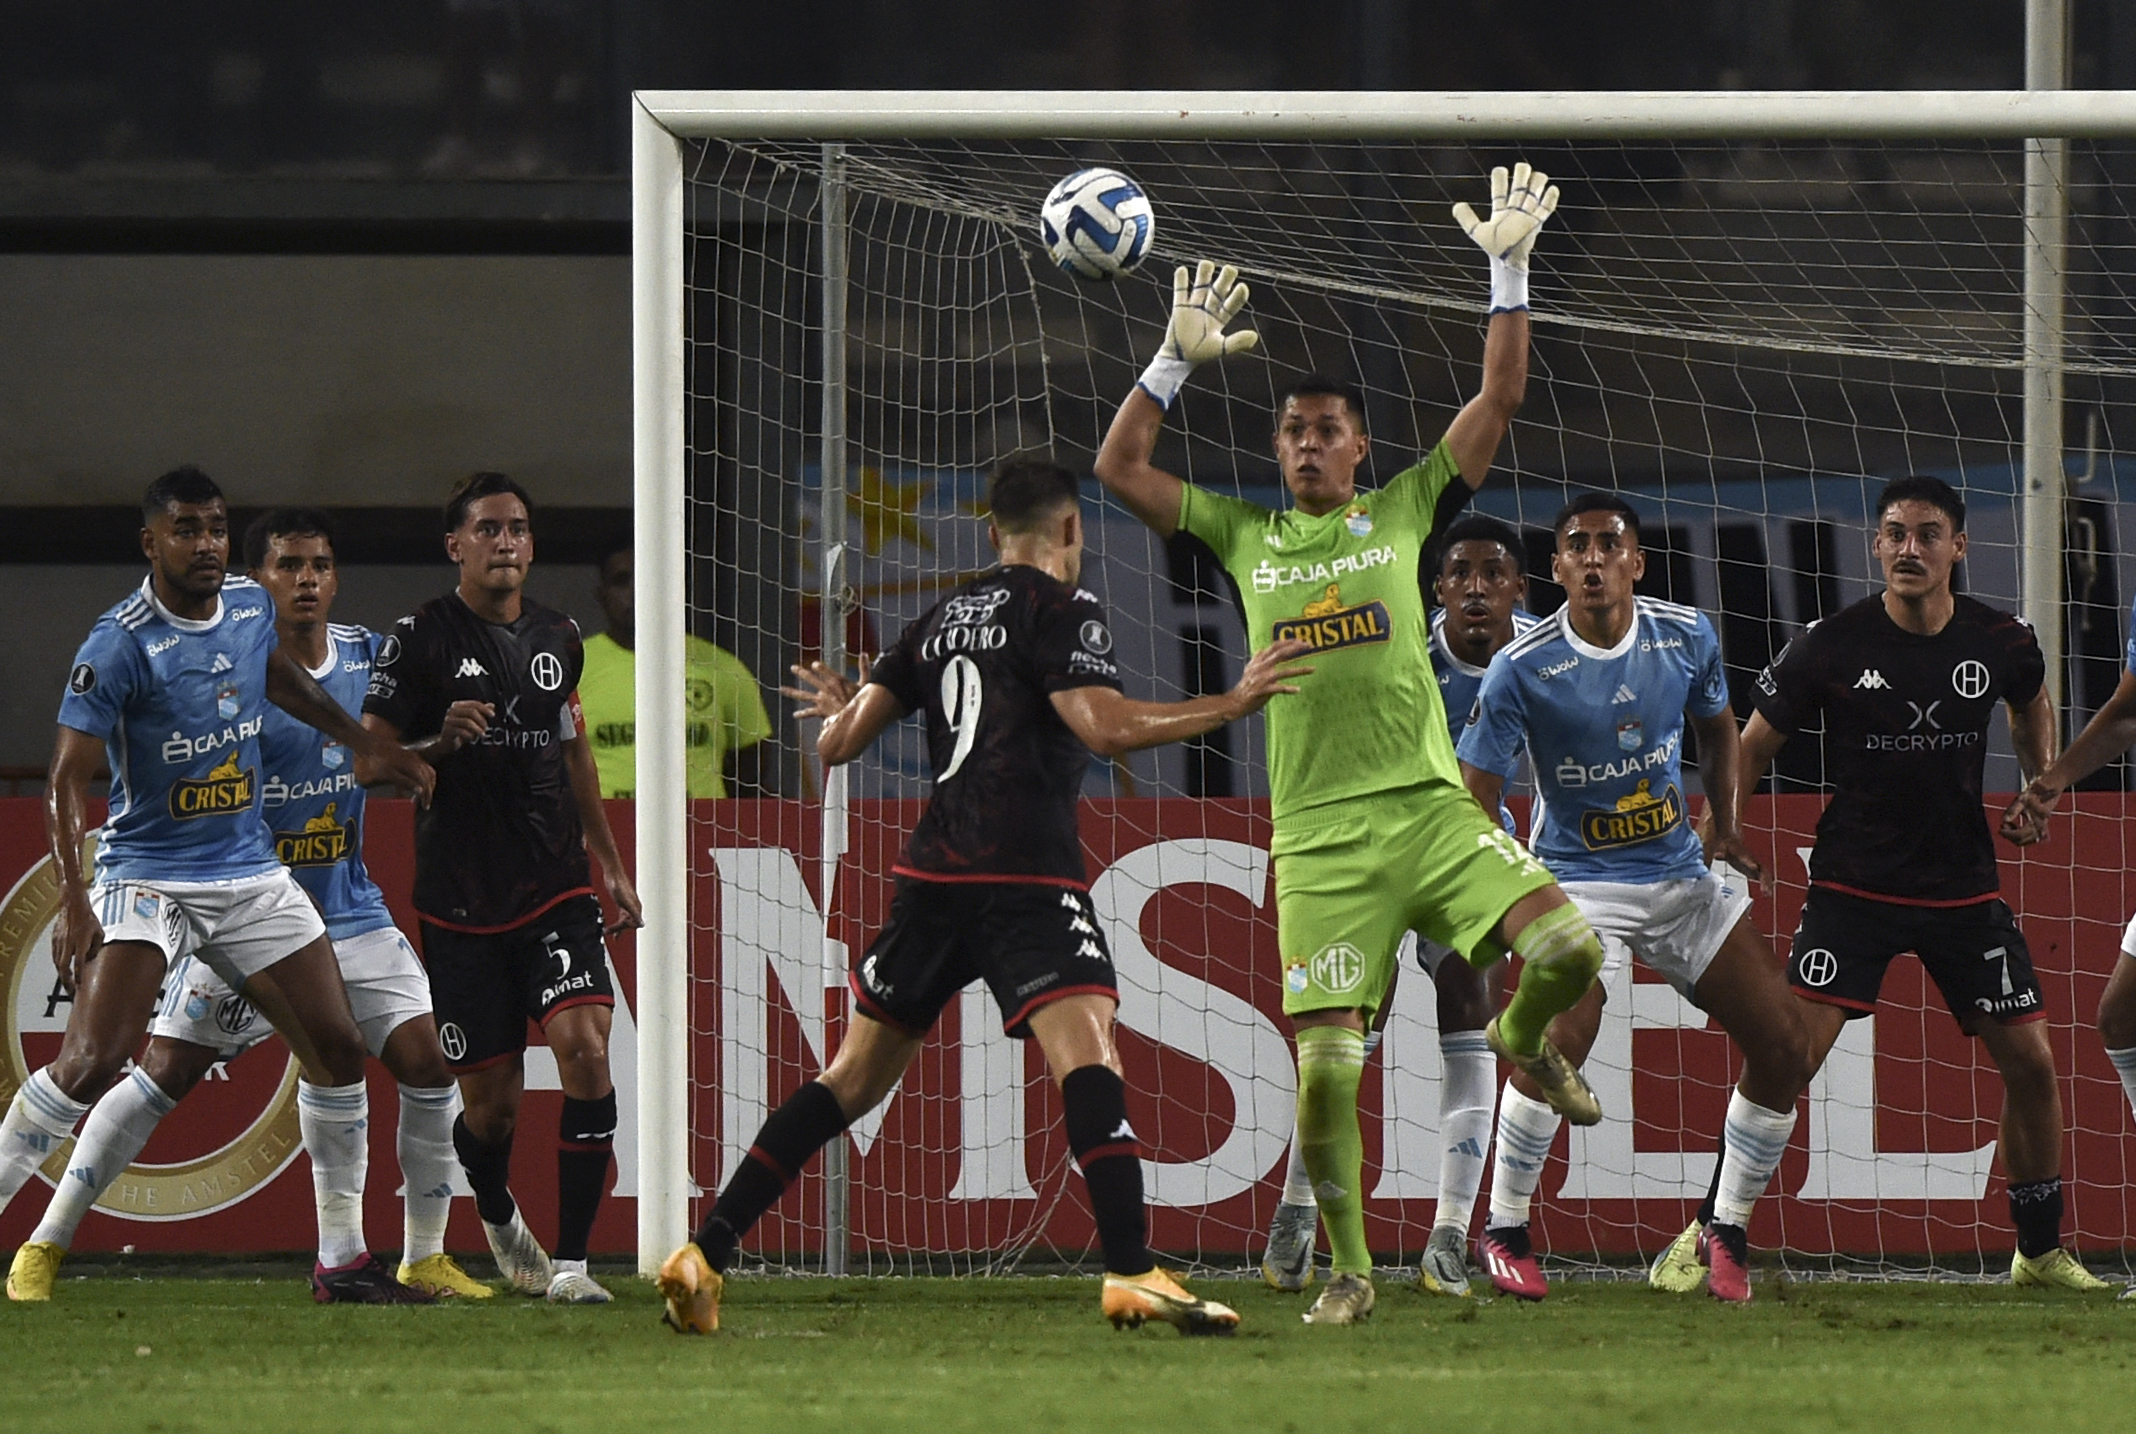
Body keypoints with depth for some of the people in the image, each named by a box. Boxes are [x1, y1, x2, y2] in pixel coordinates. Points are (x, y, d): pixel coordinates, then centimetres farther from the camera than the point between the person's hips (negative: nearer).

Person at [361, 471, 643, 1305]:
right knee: (492, 1102, 1)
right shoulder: (421, 640, -5)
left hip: (555, 891, 3)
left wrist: (611, 864, 26)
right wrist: (441, 743, -23)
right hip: (462, 907, -3)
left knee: (585, 1048, -19)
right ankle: (497, 1219, 36)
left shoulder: (557, 637, 10)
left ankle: (570, 1261, -15)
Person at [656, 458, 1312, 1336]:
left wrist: (839, 709, 42)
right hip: (1024, 878, -7)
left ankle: (705, 1255, 12)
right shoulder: (1060, 610, -1)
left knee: (854, 1077, 14)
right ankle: (1130, 1273, -35)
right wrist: (1231, 705, -7)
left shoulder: (941, 621, 19)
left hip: (931, 872, 7)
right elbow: (1106, 727, -16)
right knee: (1086, 1054, -18)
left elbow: (839, 743, 19)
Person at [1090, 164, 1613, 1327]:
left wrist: (1510, 276, -4)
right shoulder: (1243, 536, 13)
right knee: (1325, 1067, -7)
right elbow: (1120, 468, 9)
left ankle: (1523, 1039, 16)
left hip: (1428, 806, 0)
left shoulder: (1405, 511, 10)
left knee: (1566, 946, -20)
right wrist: (1179, 361, 2)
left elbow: (1498, 402, 4)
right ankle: (1349, 1269, 10)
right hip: (1317, 835, 0)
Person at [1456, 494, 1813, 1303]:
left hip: (1681, 873, 5)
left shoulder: (1688, 638, -2)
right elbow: (1475, 799, -12)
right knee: (1560, 1039, -30)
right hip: (1579, 878, -5)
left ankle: (1729, 1231, 18)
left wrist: (1725, 818, 6)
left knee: (1784, 1047, -2)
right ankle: (1503, 1231, -11)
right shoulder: (1523, 670, -15)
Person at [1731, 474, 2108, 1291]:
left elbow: (2032, 702, 22)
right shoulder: (1831, 647, -11)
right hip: (1854, 883, -3)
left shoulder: (2000, 642, -3)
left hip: (1965, 887, 3)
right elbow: (1752, 747, -1)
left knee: (2030, 1061, 1)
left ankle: (2041, 1252, 19)